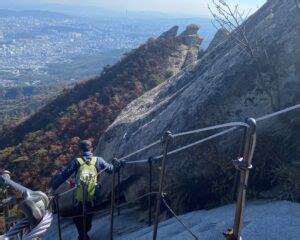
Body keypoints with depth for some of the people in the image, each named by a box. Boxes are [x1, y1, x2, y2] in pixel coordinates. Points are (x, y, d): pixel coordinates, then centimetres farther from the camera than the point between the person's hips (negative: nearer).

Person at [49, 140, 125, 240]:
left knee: (78, 218, 18)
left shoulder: (76, 161, -8)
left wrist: (53, 187, -7)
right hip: (91, 197, 2)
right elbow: (110, 169, 5)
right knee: (88, 217, 23)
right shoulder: (98, 160, -5)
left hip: (79, 197, -1)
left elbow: (64, 175, -11)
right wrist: (120, 164, 21)